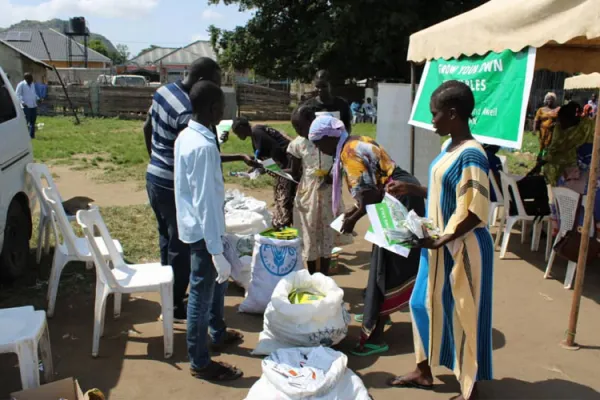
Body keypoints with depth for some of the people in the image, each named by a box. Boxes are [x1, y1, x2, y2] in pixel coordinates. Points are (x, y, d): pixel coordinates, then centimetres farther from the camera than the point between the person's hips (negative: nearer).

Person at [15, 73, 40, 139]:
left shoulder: (32, 84, 17)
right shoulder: (21, 85, -5)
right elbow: (18, 95, -8)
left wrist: (37, 98, 9)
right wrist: (22, 102, -19)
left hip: (34, 105, 7)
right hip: (26, 106, -7)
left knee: (33, 121, 8)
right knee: (26, 121, -7)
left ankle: (32, 135, 14)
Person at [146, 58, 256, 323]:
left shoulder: (164, 91, 3)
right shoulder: (188, 112, -26)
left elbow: (147, 128, 15)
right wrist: (240, 158, -18)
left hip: (154, 177, 10)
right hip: (173, 185, -9)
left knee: (167, 237, 22)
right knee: (182, 245, 5)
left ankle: (169, 293, 38)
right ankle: (175, 307, 17)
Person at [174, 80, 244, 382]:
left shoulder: (186, 136, 4)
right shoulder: (203, 146, -26)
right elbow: (205, 202, -28)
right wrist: (217, 252, -26)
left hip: (196, 224, 10)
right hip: (204, 228, -10)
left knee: (218, 279, 27)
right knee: (202, 294, 5)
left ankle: (218, 334, 48)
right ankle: (200, 363, 23)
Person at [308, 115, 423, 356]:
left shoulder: (349, 153, -15)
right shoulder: (358, 143, 15)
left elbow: (369, 194, -23)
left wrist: (353, 218, -9)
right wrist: (356, 210, 14)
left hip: (400, 200, -11)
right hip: (403, 196, 11)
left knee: (386, 267, -7)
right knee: (389, 262, 22)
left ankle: (375, 336, 0)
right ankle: (379, 313, 39)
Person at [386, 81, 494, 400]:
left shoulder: (470, 156, -22)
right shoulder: (450, 149, 6)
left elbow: (475, 212, -24)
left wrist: (440, 240, -29)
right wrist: (410, 189, 12)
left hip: (463, 249, -9)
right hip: (441, 246, 10)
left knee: (464, 315, 6)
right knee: (424, 304, 19)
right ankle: (423, 373, 38)